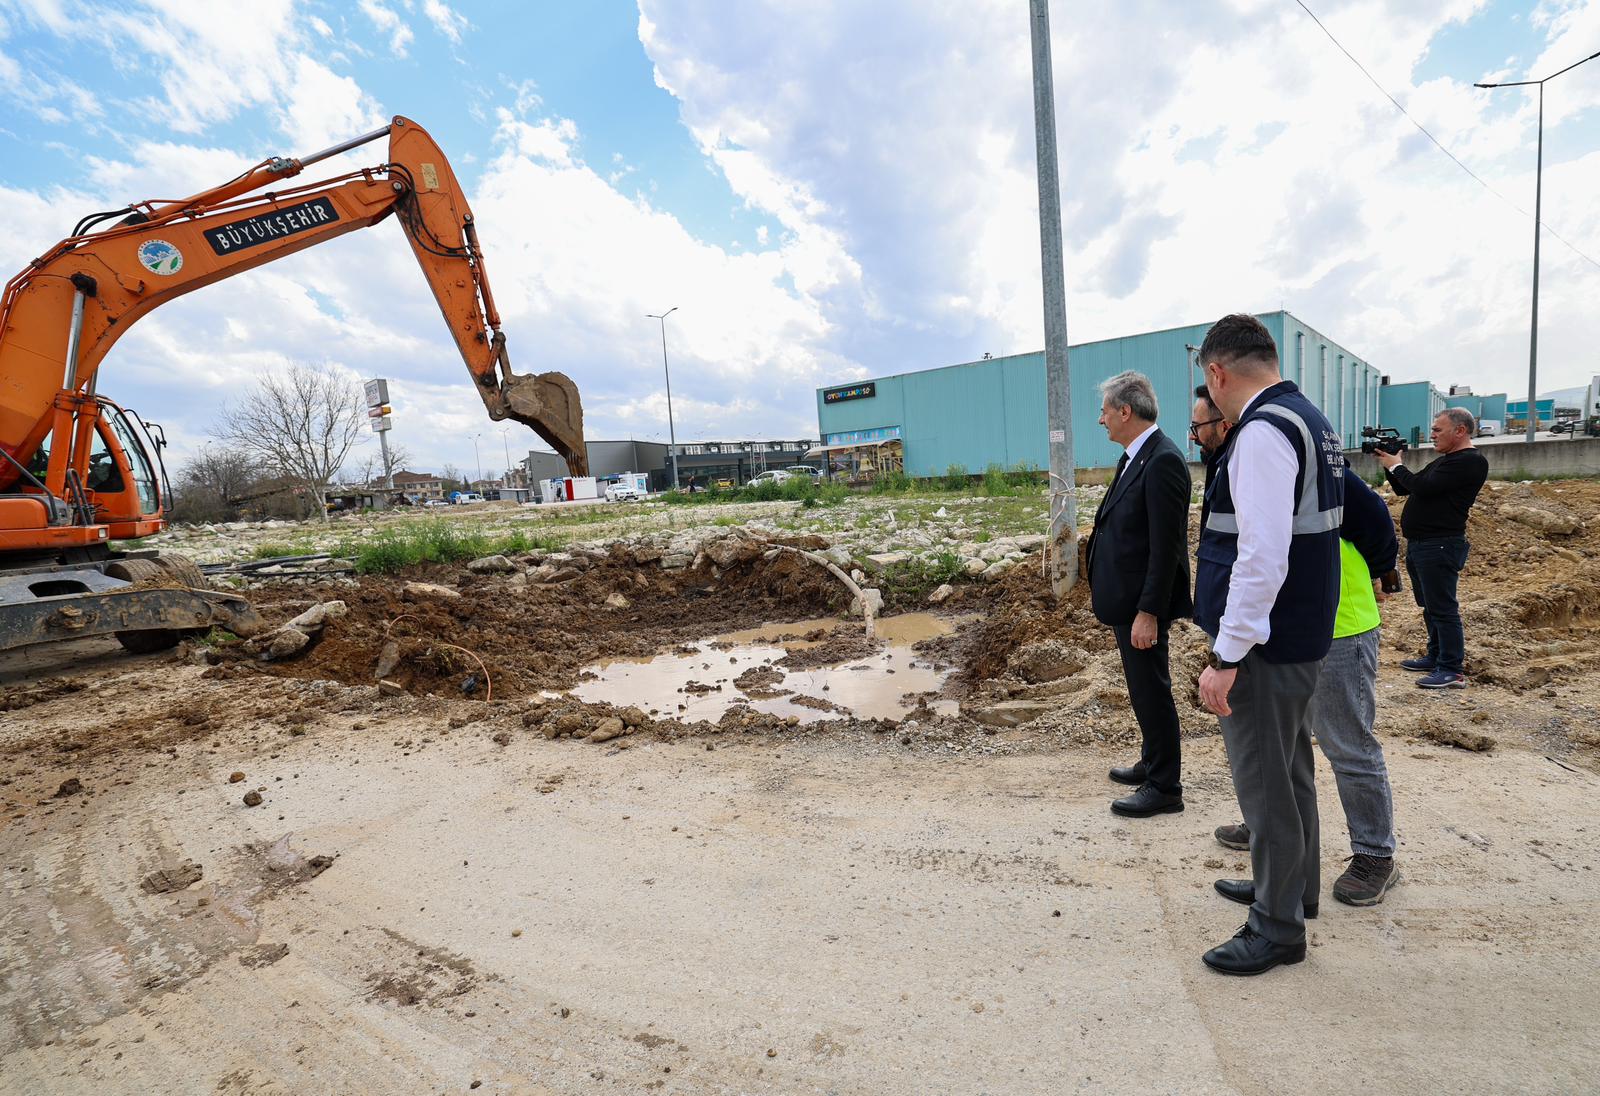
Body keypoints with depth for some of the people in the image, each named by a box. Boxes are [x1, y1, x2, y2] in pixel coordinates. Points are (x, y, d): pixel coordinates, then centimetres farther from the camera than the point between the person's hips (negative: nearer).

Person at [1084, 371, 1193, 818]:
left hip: (1143, 603, -10)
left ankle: (1164, 788, 17)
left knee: (1151, 692, 3)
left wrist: (1148, 612, -23)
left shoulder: (1162, 461, -20)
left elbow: (1166, 546, -23)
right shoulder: (1133, 458, 11)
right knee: (1143, 689, 21)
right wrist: (1102, 587, 16)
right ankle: (1152, 764, 38)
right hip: (1124, 597, 10)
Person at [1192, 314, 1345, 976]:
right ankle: (1296, 885, 45)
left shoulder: (1262, 431, -20)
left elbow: (1262, 557, -27)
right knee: (1290, 769, 25)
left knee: (1263, 783, 4)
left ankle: (1277, 928, 22)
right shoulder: (1310, 419, 12)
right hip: (1302, 633, 10)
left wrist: (1225, 655, -25)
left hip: (1265, 643, -10)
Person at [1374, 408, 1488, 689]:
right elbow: (1404, 489, 21)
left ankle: (1453, 671, -2)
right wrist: (1390, 464, 6)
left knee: (1442, 608, -7)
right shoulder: (1444, 461, 19)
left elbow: (1423, 487, -22)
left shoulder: (1470, 462, -13)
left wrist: (1396, 466, -8)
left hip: (1439, 546, -10)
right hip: (1418, 544, 10)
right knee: (1430, 606, 18)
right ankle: (1436, 657, 29)